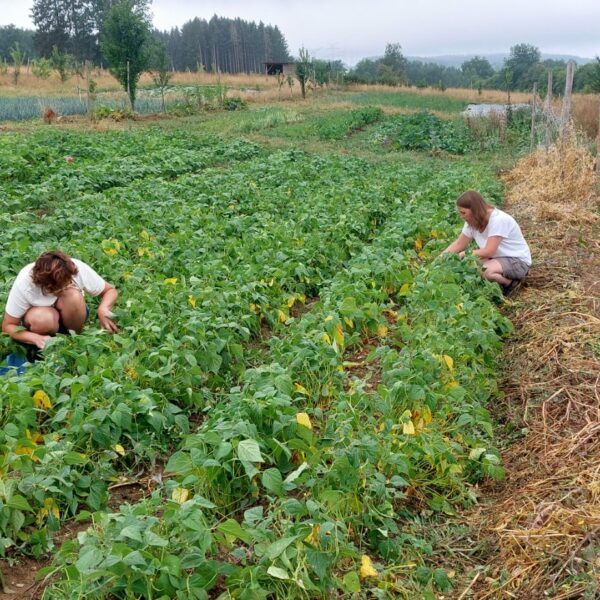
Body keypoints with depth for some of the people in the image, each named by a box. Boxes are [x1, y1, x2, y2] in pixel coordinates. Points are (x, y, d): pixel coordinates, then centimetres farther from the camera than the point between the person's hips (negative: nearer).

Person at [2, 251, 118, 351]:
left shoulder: (78, 269, -30)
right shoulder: (24, 284, -31)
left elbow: (110, 290, -15)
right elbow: (7, 326, -21)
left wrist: (103, 309, -38)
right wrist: (37, 338, -40)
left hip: (71, 314, 1)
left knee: (73, 296, -34)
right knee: (42, 319, -38)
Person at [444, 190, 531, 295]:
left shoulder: (498, 220, -28)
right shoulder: (472, 221, -5)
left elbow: (488, 251, -29)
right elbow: (458, 244, 2)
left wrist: (464, 254, -19)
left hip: (518, 260, -8)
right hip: (497, 257, 8)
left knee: (486, 271, -35)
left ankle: (511, 282, -5)